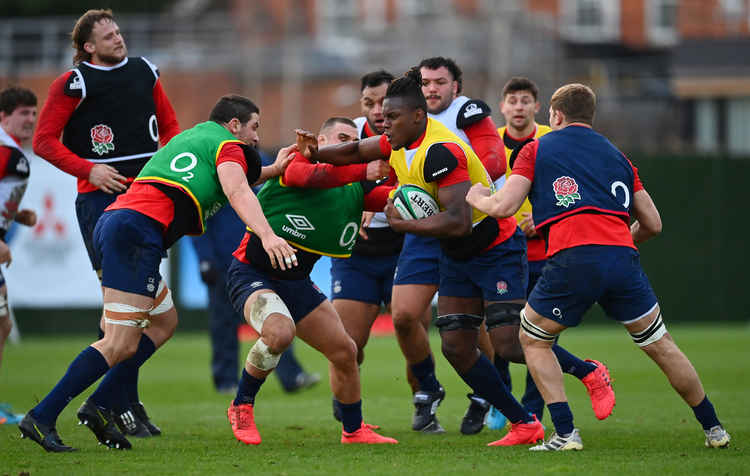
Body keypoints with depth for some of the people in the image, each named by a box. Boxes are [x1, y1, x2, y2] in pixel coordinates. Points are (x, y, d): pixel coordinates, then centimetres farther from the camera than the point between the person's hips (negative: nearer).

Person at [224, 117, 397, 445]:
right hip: (251, 272, -7)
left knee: (344, 351, 6)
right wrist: (365, 171, -44)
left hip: (295, 282, 7)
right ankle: (242, 407, -12)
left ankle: (353, 430, 27)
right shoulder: (295, 163, -16)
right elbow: (312, 176, -38)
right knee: (280, 332, -34)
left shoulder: (355, 188, 4)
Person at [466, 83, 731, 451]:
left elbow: (503, 206, 4)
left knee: (532, 340, 18)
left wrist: (476, 198, 26)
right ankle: (714, 430, 21)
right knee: (660, 345, 17)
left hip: (572, 259, -3)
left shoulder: (537, 149, 14)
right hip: (621, 256, 3)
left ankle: (565, 432, 6)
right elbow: (652, 223, 24)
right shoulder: (615, 155, 25)